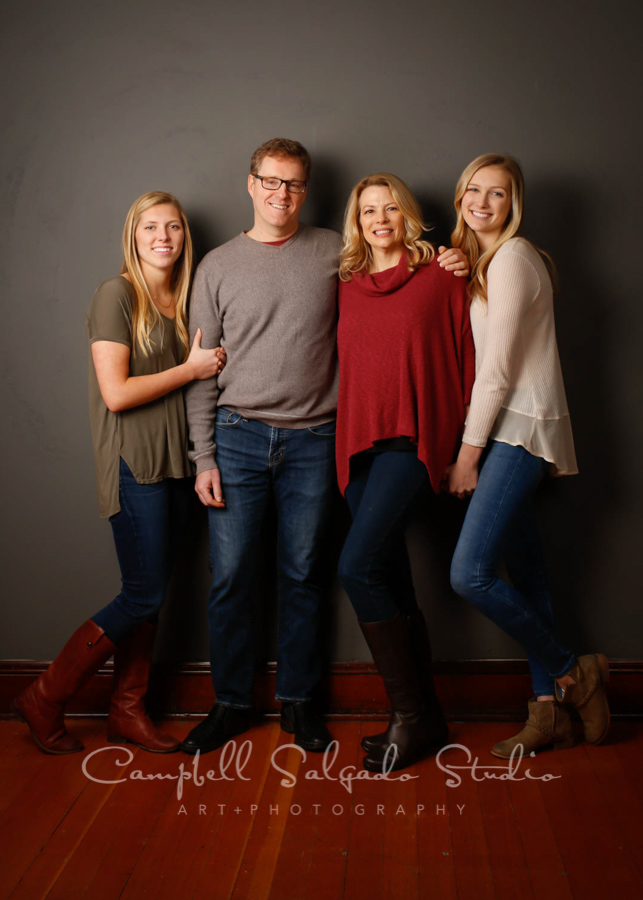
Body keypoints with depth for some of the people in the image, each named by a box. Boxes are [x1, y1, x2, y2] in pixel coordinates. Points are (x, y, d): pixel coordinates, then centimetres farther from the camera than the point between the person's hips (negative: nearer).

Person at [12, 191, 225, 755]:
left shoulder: (180, 299, 14)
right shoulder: (117, 295, -9)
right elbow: (116, 392, -16)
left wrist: (210, 364, 1)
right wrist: (191, 369, -10)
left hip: (175, 463, 7)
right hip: (134, 463, -7)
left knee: (148, 596, 10)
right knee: (144, 596, -5)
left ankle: (127, 712, 23)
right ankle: (44, 700, 11)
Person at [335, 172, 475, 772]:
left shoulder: (440, 276, 3)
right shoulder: (347, 287, 16)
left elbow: (465, 360, 2)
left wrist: (459, 447, -3)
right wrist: (347, 436, 11)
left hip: (413, 438, -5)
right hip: (359, 442, 5)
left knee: (358, 566, -18)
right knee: (392, 580, 6)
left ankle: (410, 714, -4)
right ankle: (424, 717, 18)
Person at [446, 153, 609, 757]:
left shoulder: (511, 258, -10)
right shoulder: (479, 260, 20)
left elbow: (497, 367, -14)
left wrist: (468, 453, -12)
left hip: (520, 428, -9)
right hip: (507, 430, 9)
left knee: (469, 574, -15)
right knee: (524, 571, 9)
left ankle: (570, 673, 3)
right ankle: (550, 711, 17)